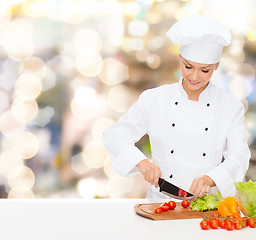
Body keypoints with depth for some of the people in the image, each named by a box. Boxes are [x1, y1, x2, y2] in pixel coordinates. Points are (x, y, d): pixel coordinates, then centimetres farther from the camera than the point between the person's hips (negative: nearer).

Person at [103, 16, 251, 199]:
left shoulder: (231, 107, 4)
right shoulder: (154, 100, 3)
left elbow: (239, 157, -2)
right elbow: (115, 135, 4)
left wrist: (210, 179, -21)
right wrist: (141, 161, -15)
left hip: (209, 202, 1)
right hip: (161, 199, 0)